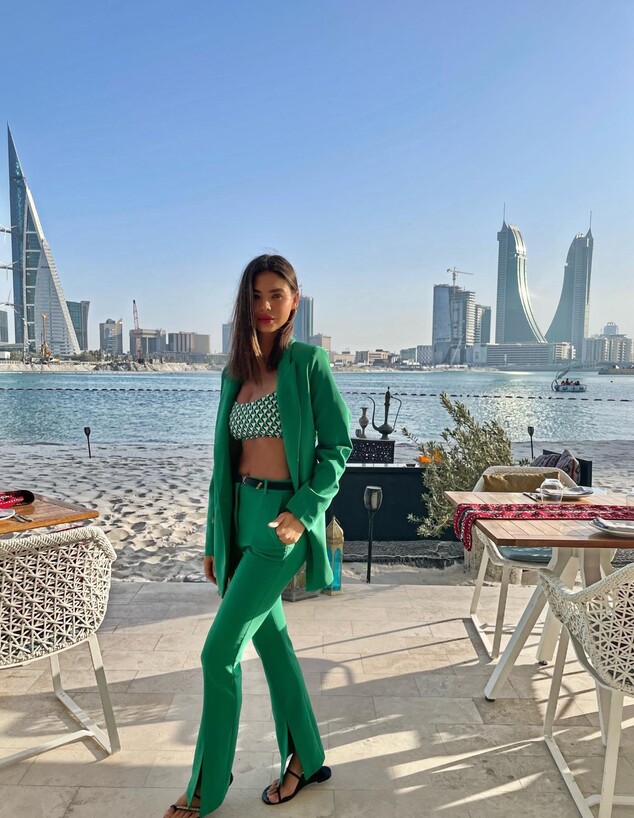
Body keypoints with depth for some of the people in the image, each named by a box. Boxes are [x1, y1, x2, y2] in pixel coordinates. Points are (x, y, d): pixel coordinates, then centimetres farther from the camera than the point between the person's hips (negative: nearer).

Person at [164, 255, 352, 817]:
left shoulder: (308, 361, -6)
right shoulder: (236, 372, 11)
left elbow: (338, 445, -7)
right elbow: (226, 458, 13)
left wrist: (303, 510, -18)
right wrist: (215, 539, 14)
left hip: (283, 518, -7)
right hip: (240, 514, 7)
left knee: (218, 652, -3)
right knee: (271, 641, 16)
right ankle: (306, 760, 35)